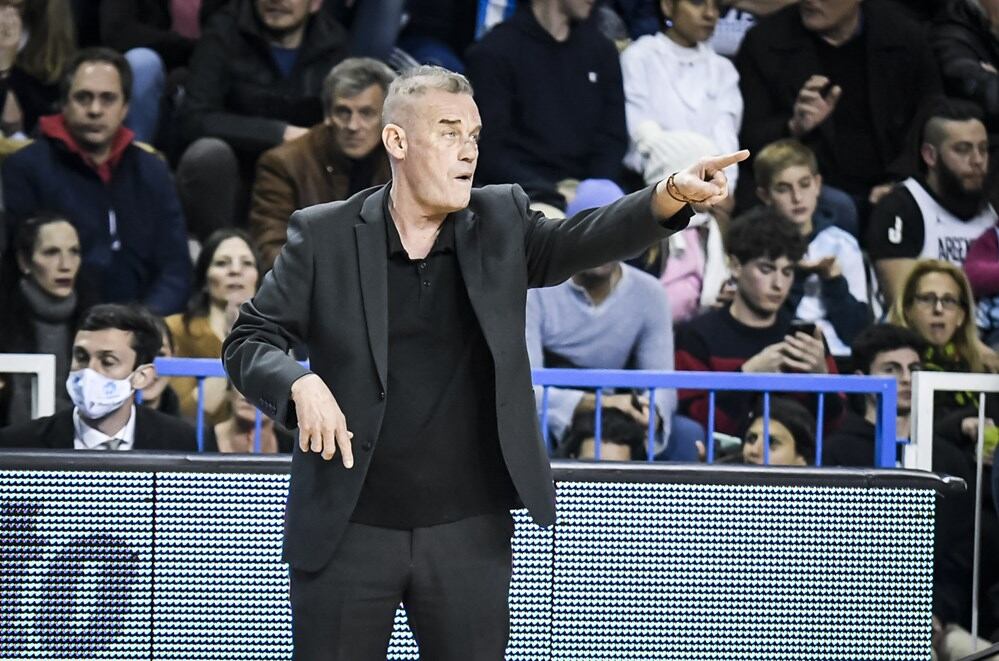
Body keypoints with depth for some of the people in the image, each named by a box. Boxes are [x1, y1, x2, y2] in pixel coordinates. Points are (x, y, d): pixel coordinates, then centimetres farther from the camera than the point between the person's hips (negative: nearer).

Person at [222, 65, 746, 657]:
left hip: (470, 534, 2)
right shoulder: (324, 236, -1)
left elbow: (582, 241, -12)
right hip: (349, 532, -2)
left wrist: (672, 196, -30)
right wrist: (300, 384, -22)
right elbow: (249, 341, 0)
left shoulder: (502, 224, 4)